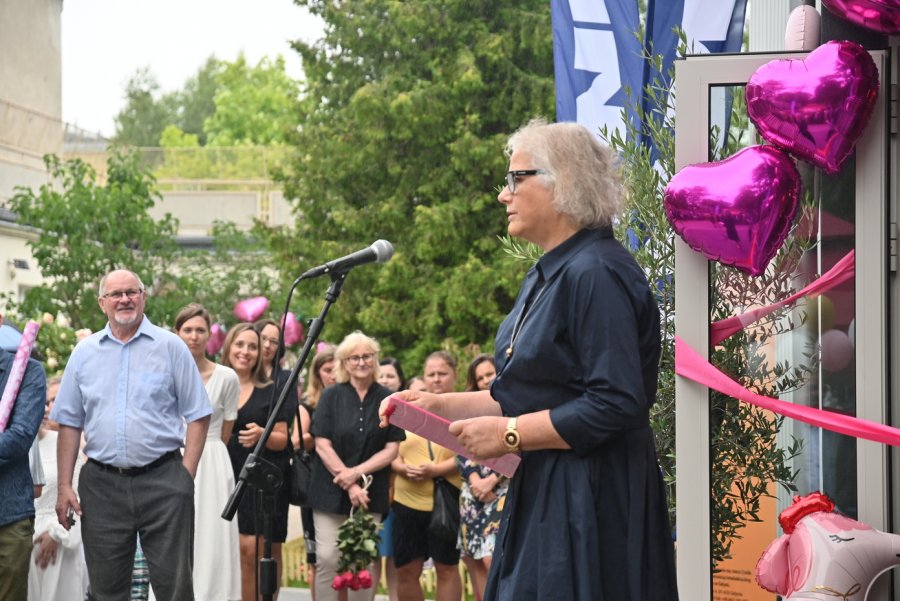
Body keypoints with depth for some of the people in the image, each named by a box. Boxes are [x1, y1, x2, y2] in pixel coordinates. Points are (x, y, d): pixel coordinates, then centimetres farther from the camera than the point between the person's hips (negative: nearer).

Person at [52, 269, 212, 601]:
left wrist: (186, 475, -7)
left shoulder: (170, 346, 3)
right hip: (102, 483, 3)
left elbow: (197, 416, 3)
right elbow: (69, 423, 12)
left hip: (162, 478, -2)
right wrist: (64, 486, 4)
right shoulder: (85, 352, 10)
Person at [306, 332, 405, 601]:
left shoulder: (387, 400, 3)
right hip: (331, 491, -1)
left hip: (371, 494, 1)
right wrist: (349, 485, -11)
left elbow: (391, 450, 2)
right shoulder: (331, 396, 2)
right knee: (327, 559, -7)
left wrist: (356, 473, -11)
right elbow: (322, 445, -4)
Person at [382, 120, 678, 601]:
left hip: (589, 504, -10)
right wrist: (440, 404, 9)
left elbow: (616, 406, -24)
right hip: (541, 494, 10)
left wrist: (509, 433, -19)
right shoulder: (546, 277, 15)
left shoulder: (596, 274, -18)